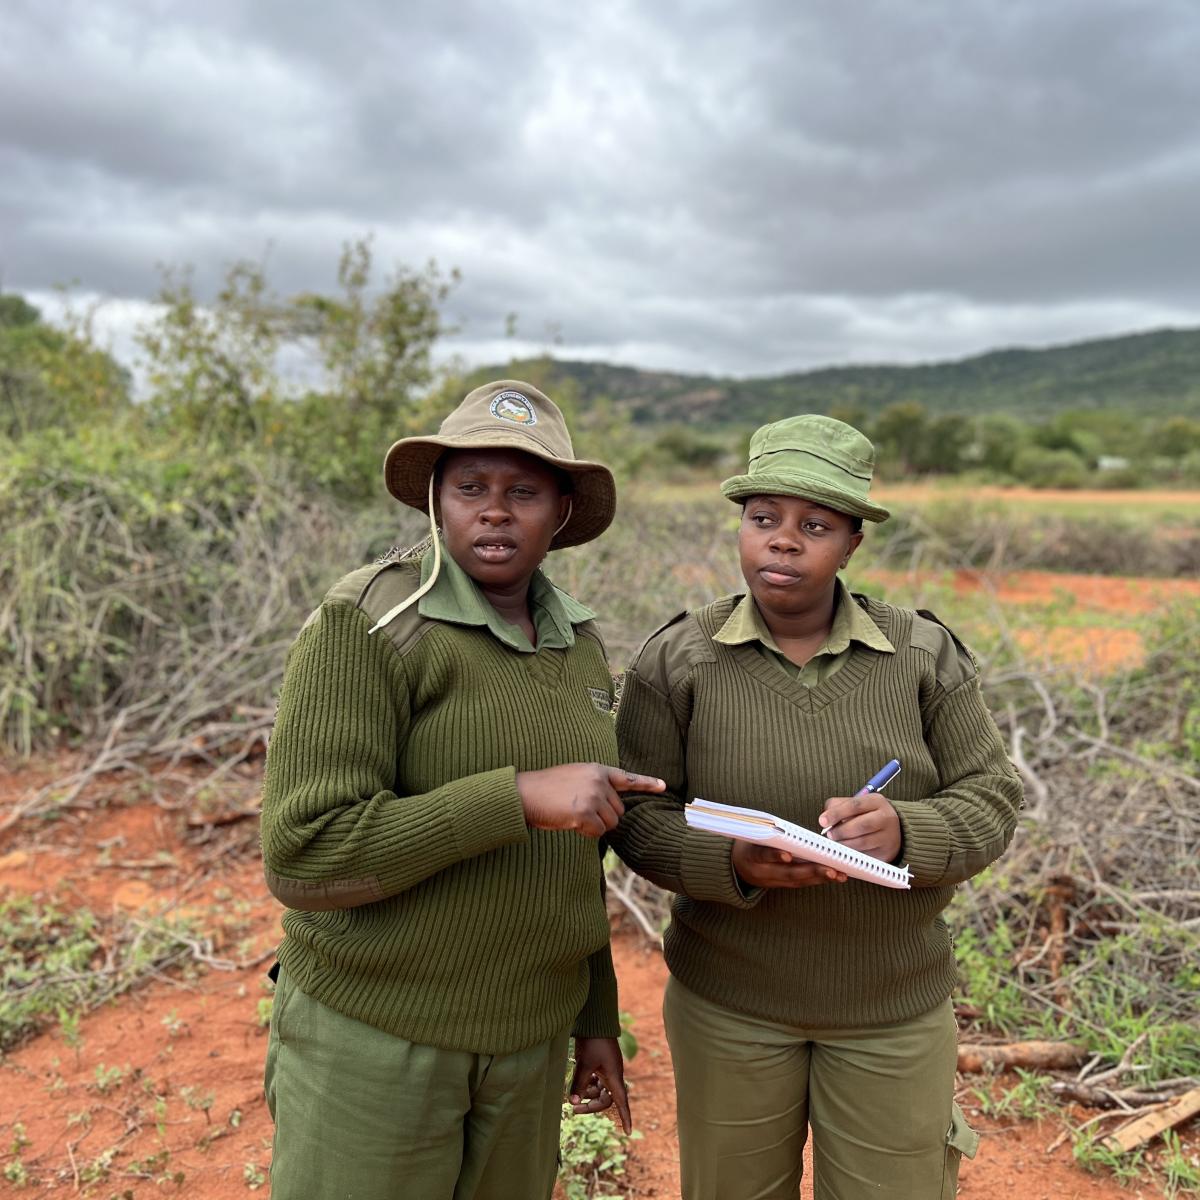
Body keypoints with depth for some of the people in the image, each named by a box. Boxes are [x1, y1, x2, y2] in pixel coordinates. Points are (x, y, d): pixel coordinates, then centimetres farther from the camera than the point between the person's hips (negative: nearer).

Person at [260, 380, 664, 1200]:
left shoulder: (579, 643, 2)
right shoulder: (368, 626, -17)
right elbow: (304, 857, -23)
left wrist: (596, 1018, 13)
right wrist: (518, 796, -29)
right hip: (374, 1037, -5)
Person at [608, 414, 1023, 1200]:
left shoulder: (924, 655, -8)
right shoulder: (677, 660, -11)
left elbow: (989, 803, -6)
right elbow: (637, 818, -9)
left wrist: (903, 831, -28)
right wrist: (734, 863, -28)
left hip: (894, 1008, 1)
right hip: (728, 1001, 0)